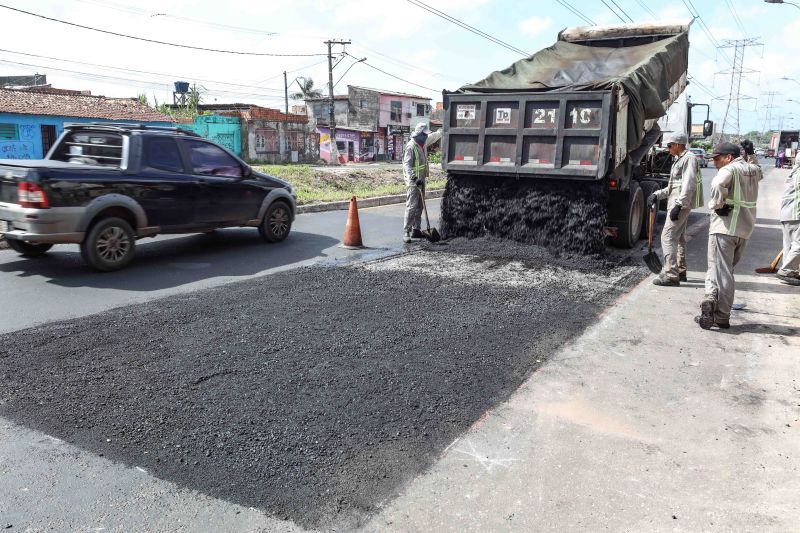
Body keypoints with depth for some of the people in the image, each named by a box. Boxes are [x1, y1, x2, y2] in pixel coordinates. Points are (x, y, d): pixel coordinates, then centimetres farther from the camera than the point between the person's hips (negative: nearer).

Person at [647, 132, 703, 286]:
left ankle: (670, 275, -18)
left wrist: (678, 205, -26)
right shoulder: (680, 160, 20)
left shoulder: (689, 158, -11)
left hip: (681, 204, -11)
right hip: (679, 204, 11)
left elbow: (689, 185, -21)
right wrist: (658, 195, 14)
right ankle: (680, 271, 29)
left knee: (668, 237, -15)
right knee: (679, 238, 18)